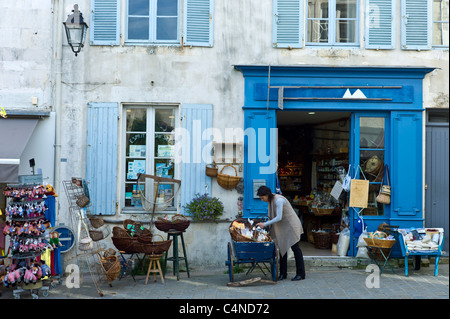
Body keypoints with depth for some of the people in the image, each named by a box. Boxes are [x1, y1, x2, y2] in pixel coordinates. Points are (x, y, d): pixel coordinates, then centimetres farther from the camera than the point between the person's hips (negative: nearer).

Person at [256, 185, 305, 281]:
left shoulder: (278, 200, -24)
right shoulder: (270, 200, 3)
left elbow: (279, 218, -26)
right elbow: (272, 217, 14)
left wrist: (265, 224, -22)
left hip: (291, 225, -9)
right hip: (282, 227, 9)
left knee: (295, 247, -5)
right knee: (282, 248, 6)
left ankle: (301, 274, 1)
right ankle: (283, 274, 10)